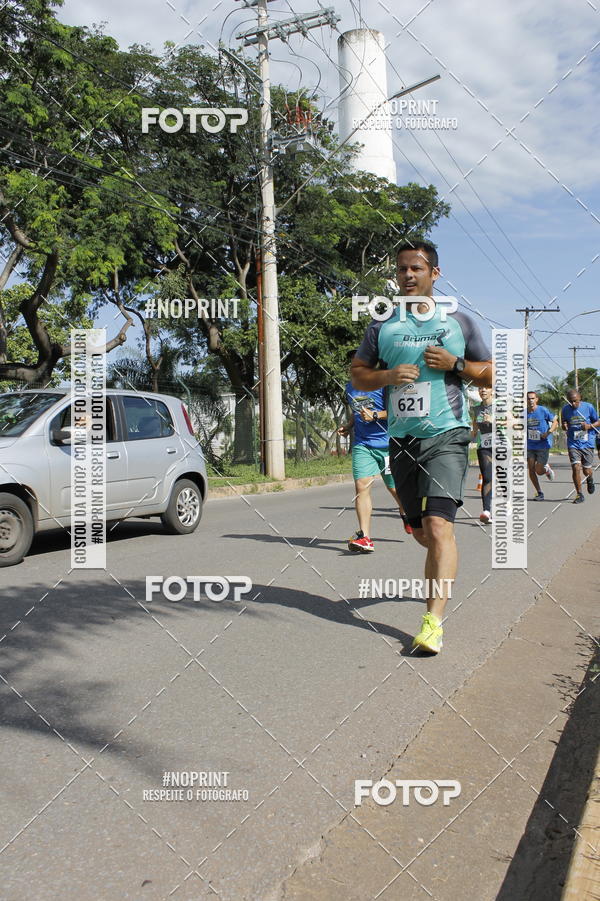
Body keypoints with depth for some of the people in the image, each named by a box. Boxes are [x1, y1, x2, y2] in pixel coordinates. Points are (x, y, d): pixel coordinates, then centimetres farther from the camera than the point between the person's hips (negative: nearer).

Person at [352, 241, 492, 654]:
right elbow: (358, 373, 13)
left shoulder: (459, 322, 7)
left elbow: (491, 375, 11)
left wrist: (455, 365, -8)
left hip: (447, 435, -3)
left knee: (438, 524, -19)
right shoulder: (382, 325, 11)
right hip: (401, 439, 4)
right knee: (422, 533, 12)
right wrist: (387, 376, -8)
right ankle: (444, 569, 43)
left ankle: (434, 620, -18)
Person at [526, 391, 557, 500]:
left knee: (539, 471, -6)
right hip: (530, 445, 4)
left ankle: (547, 468, 31)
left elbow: (555, 422, -3)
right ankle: (539, 493, 13)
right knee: (531, 470, -2)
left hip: (543, 445, -4)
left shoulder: (543, 410, -9)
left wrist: (549, 432, -17)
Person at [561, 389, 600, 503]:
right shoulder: (565, 409, -1)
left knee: (586, 470, 6)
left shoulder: (588, 407, -5)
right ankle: (579, 494, 0)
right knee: (575, 468, -13)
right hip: (573, 444, 1)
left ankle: (590, 480, 44)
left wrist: (589, 426, -16)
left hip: (587, 443, 0)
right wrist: (564, 426, -13)